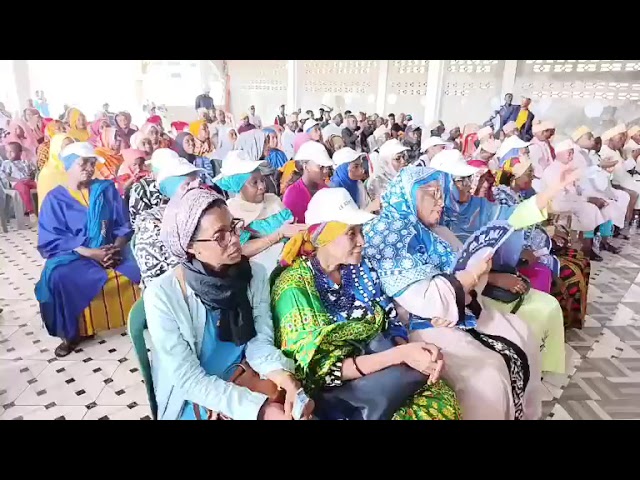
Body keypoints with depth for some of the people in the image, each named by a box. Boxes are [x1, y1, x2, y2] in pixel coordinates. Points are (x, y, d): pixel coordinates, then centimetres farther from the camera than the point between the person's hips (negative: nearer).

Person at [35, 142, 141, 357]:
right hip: (74, 255, -1)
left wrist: (117, 247, -17)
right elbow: (51, 240, -5)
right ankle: (71, 334, -10)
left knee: (141, 269, -27)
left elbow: (124, 224, 4)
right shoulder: (55, 198, 2)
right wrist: (90, 252, -19)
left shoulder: (107, 189, 7)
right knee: (58, 277, -32)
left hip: (111, 250, 1)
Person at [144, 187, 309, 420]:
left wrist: (286, 378, -26)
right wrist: (259, 408, -28)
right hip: (193, 398, -3)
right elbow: (189, 379, -19)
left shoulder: (255, 273, -9)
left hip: (245, 379, 4)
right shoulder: (162, 295, -21)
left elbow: (260, 342, -7)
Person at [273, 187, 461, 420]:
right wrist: (401, 354, -26)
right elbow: (322, 368, -19)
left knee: (442, 402, -17)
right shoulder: (295, 287, -16)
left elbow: (391, 322, 5)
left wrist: (407, 348, -18)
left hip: (381, 372, 5)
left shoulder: (360, 269, 1)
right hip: (335, 392, -5)